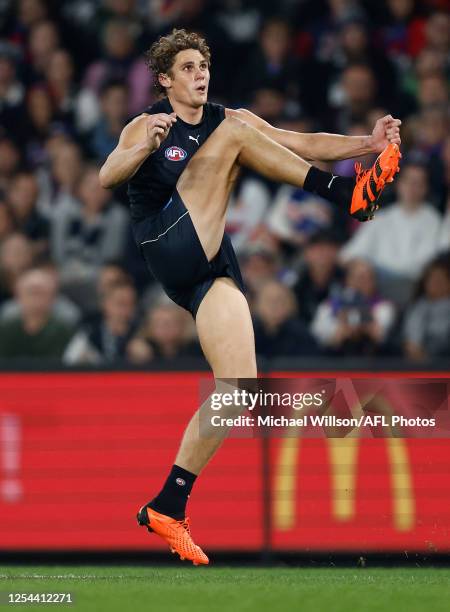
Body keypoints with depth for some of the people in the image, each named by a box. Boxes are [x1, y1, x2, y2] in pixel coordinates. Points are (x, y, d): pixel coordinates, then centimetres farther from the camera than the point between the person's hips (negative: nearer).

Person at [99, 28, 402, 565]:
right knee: (236, 133, -12)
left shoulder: (228, 119, 17)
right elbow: (107, 177, -16)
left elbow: (303, 143, 8)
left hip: (213, 268, 5)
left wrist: (369, 143, -6)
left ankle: (167, 508, -5)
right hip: (171, 251, -5)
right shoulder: (147, 127, 3)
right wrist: (145, 148, -36)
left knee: (238, 387, -11)